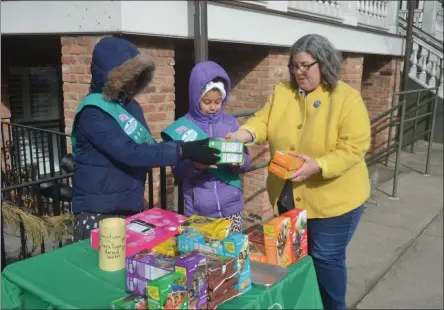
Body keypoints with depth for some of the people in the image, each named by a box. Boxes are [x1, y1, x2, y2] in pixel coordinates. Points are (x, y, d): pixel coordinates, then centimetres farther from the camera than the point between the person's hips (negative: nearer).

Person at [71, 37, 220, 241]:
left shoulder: (131, 106, 8)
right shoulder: (93, 112, -17)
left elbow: (147, 146, 10)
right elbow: (129, 152, -26)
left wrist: (190, 154, -4)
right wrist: (183, 151, -27)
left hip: (131, 209, 7)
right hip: (98, 213, -7)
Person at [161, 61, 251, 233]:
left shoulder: (231, 123, 2)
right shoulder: (182, 127, -4)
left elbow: (246, 161, 4)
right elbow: (177, 170, -4)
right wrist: (194, 165, -24)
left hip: (230, 206, 2)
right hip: (197, 209, -1)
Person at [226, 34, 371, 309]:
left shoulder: (348, 99, -14)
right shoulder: (282, 93, 1)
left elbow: (354, 147, -19)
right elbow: (263, 122, -4)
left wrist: (318, 166, -33)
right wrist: (243, 134, -26)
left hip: (332, 199, -5)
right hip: (288, 197, 6)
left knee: (325, 258, 8)